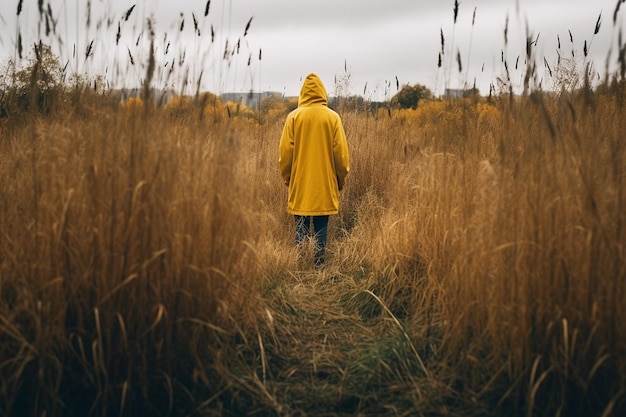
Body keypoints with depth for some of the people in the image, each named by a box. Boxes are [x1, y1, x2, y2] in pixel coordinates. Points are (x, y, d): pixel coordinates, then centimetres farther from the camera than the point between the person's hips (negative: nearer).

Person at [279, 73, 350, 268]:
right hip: (325, 183, 0)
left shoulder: (294, 116, -3)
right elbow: (341, 152, -1)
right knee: (321, 226, 6)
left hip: (300, 182, 0)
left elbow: (285, 151, -1)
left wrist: (286, 177, 13)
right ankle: (319, 263, 8)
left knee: (301, 226, 7)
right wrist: (341, 178, 12)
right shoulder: (333, 117, -3)